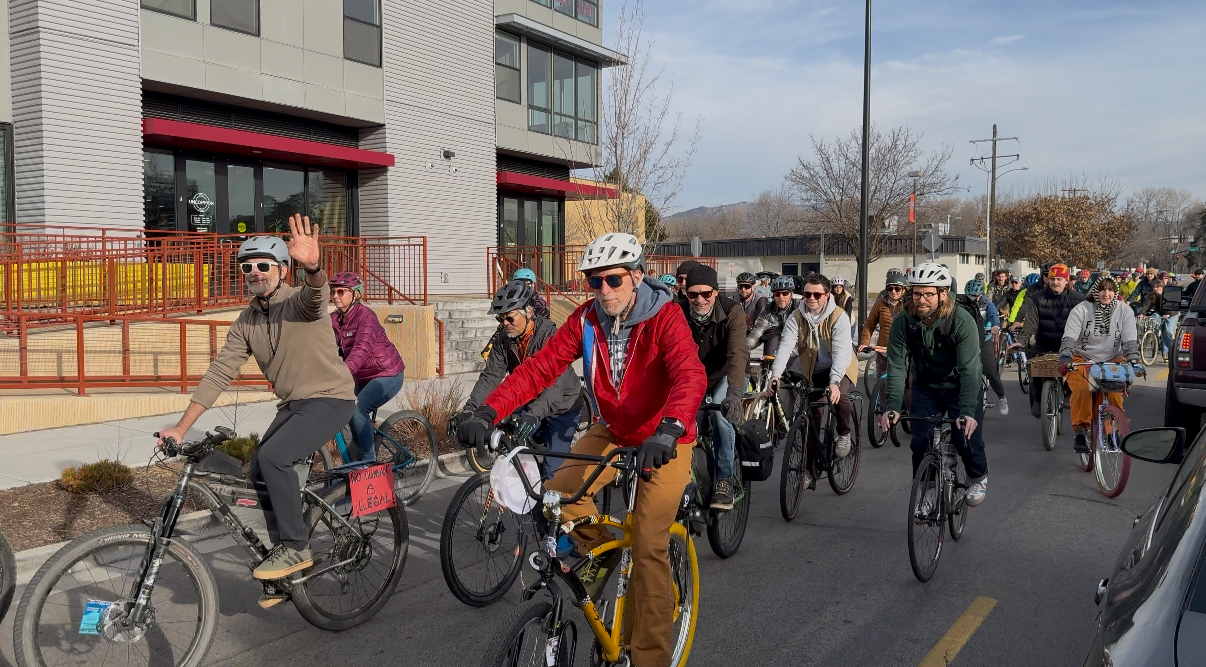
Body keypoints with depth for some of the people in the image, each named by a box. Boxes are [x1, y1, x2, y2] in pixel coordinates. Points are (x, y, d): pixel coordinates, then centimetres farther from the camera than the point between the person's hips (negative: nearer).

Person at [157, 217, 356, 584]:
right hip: (293, 404, 8)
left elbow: (317, 295, -40)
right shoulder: (246, 321, 4)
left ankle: (296, 548, -10)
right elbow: (219, 373, 2)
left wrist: (312, 267, -65)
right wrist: (181, 427, -4)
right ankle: (285, 560, 24)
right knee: (261, 473, 5)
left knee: (271, 457, -25)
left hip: (330, 398, -8)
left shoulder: (300, 302, -15)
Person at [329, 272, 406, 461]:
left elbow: (361, 349, -35)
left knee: (356, 410, -23)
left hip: (387, 375, -8)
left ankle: (369, 459, -12)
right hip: (363, 377, 8)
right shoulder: (334, 319, 2)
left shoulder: (365, 316, -20)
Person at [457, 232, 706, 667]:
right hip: (612, 431, 4)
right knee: (559, 495, -18)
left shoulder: (665, 316, -22)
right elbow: (540, 367, -18)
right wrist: (487, 412, -32)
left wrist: (668, 431, -57)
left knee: (648, 548, -9)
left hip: (664, 440, -4)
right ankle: (594, 545, 16)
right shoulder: (586, 319, -10)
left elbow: (690, 375, -38)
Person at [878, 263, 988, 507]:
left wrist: (967, 411, -41)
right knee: (920, 443, -7)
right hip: (926, 388, 2)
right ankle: (925, 491, 16)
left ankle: (978, 477, 24)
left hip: (961, 388, -2)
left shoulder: (962, 322, -26)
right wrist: (893, 407, -32)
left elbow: (969, 369, -31)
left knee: (966, 439, -9)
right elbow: (896, 367, -21)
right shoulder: (902, 323, -18)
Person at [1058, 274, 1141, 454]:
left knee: (1115, 392, -25)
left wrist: (1133, 360, -22)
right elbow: (1069, 338, -14)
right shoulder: (1081, 310, -6)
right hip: (1082, 359, -1)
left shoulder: (1124, 311, 1)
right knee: (1081, 390, -30)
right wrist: (1065, 359, -30)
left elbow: (1130, 340, -5)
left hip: (1113, 360, 2)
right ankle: (1080, 431, -21)